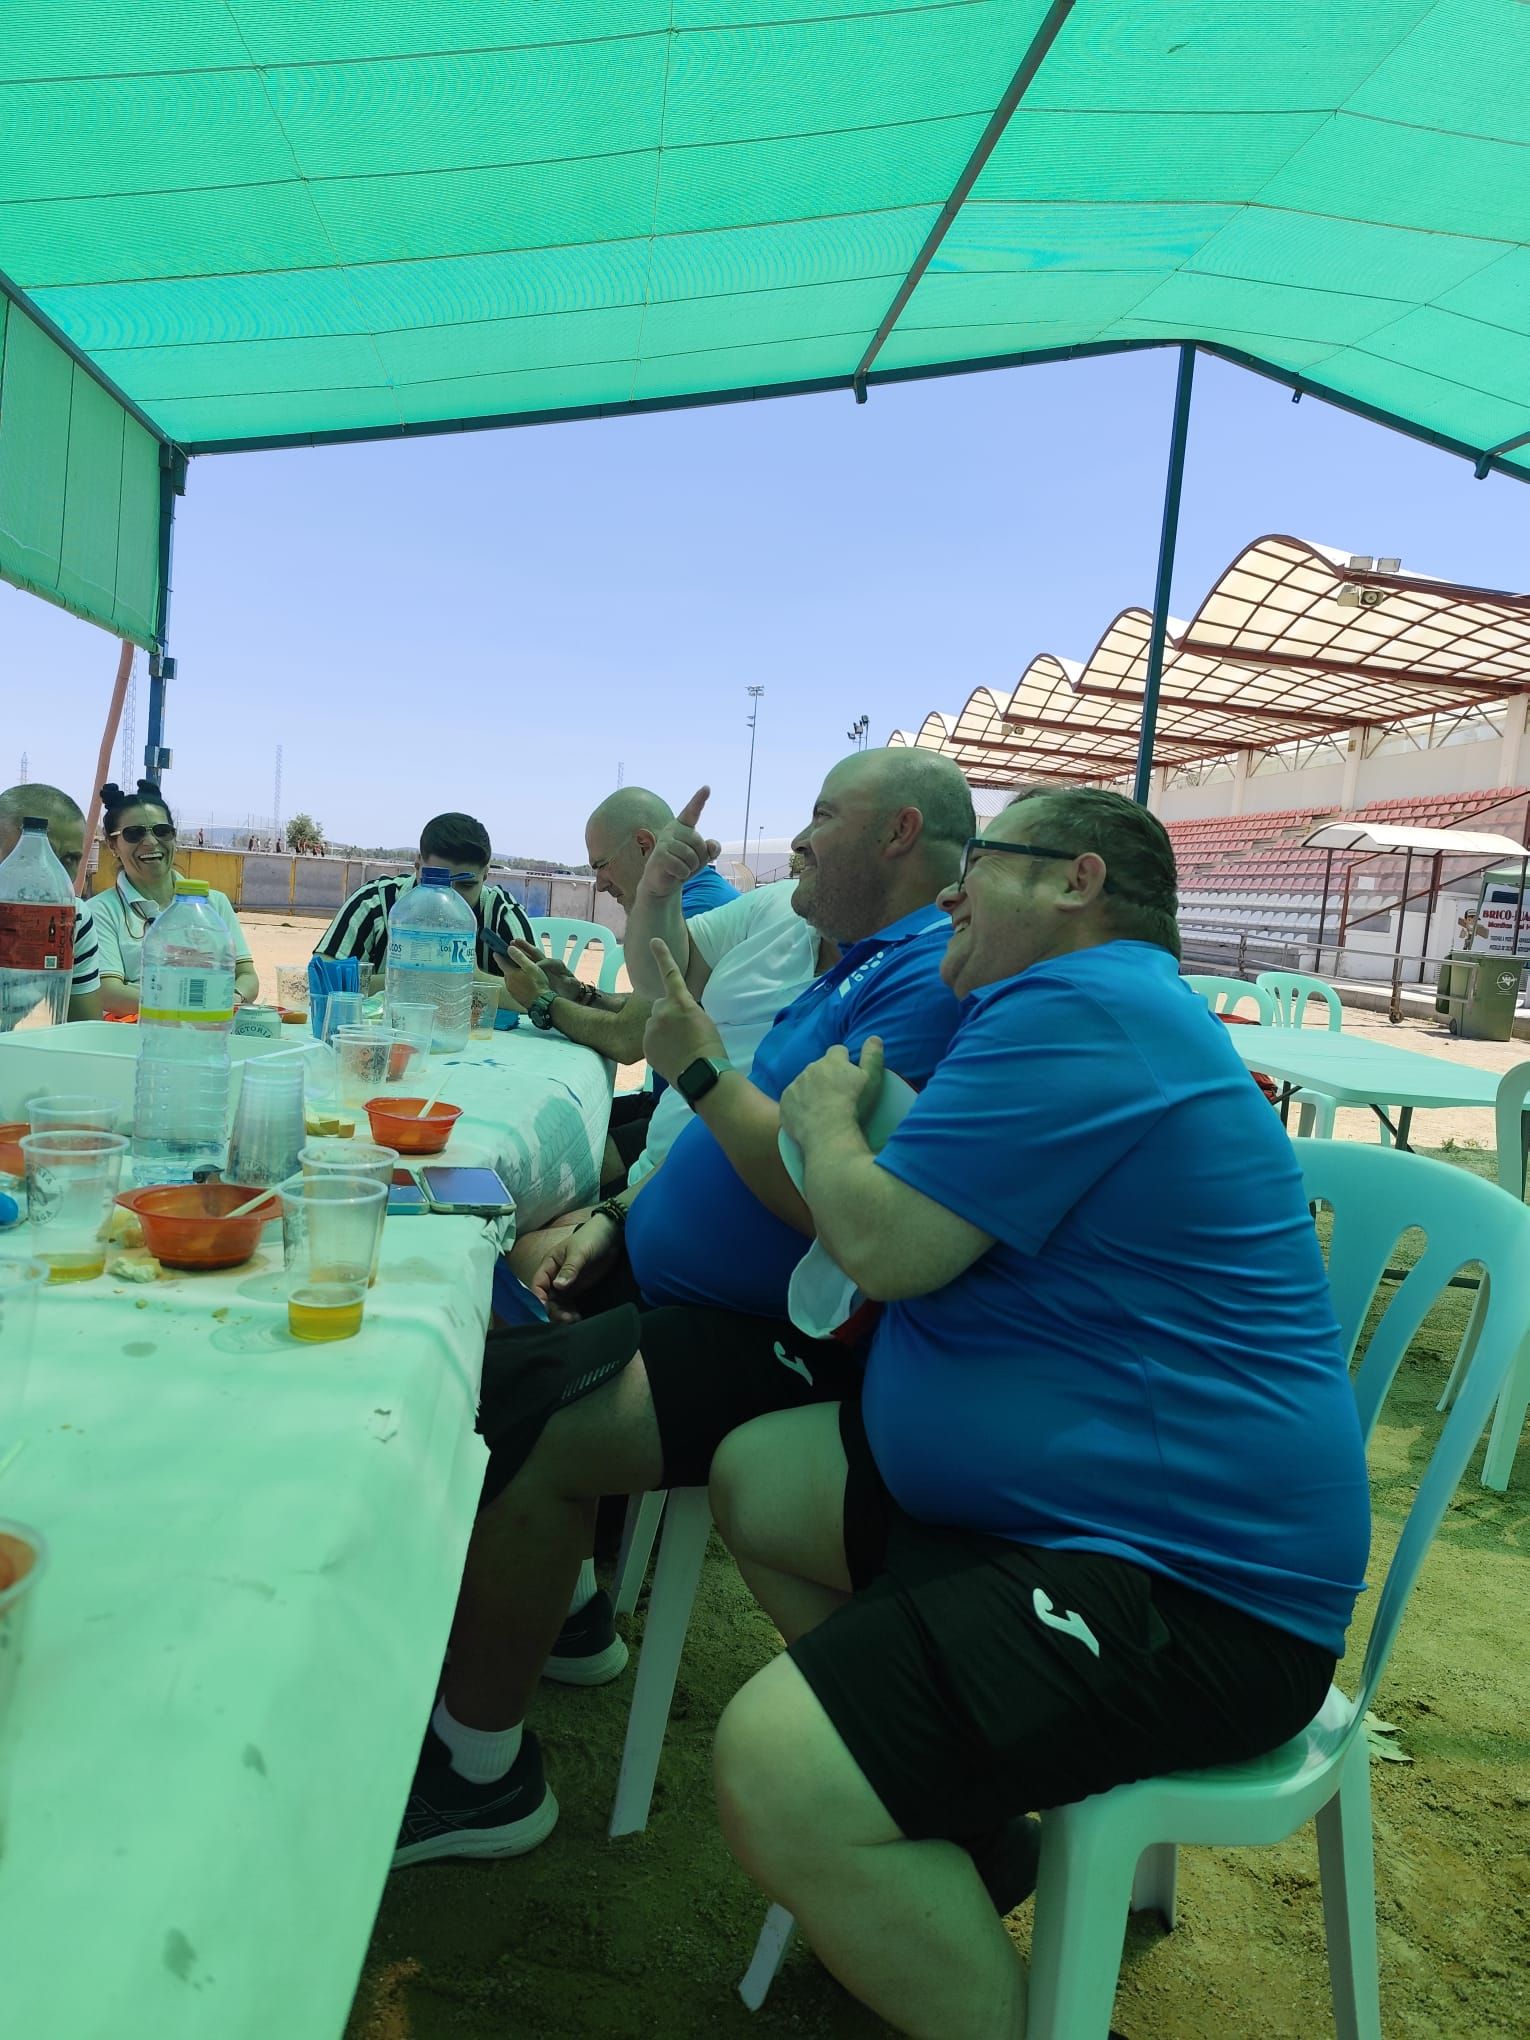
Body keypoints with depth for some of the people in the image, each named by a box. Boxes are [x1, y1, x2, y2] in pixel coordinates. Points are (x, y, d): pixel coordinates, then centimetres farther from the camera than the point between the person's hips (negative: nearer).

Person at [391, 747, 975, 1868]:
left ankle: (479, 1770, -3)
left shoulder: (931, 979, -18)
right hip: (686, 1289, 11)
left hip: (776, 1342, -11)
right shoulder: (860, 964, 17)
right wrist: (625, 1221, 11)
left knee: (527, 1433, -25)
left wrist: (702, 1068, -17)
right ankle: (561, 1604, 30)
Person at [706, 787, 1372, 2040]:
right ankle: (955, 1822, 21)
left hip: (1186, 1580, -11)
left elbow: (884, 1245, -20)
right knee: (752, 1478, 16)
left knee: (774, 1773, -25)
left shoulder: (1080, 1010, -18)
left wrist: (829, 1117, -2)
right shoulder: (1086, 1005, 16)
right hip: (1068, 1494, 12)